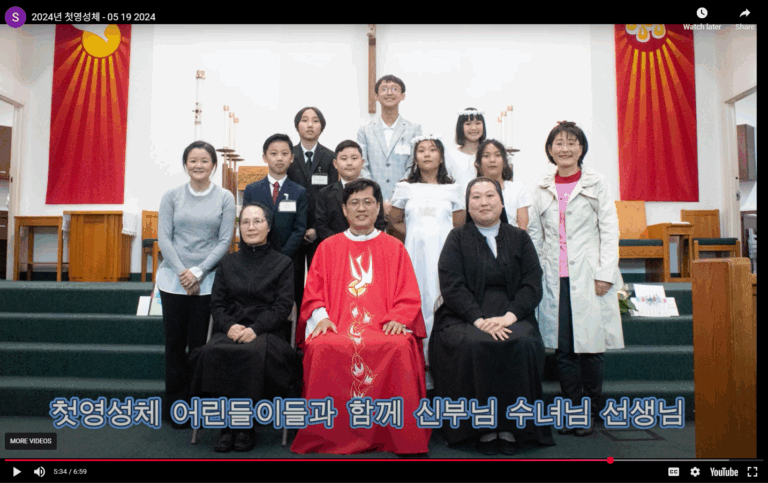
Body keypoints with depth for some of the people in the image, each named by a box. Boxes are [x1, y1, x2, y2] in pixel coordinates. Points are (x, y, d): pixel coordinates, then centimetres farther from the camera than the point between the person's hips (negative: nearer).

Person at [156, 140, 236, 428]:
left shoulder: (225, 198, 4)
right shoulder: (171, 196, 7)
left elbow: (225, 241, -1)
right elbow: (164, 237, 2)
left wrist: (198, 272, -9)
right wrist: (182, 271, -9)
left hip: (207, 282, -1)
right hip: (173, 280, 2)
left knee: (200, 344, 0)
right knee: (175, 343, 5)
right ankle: (177, 406, 17)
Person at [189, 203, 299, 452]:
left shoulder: (283, 263, 10)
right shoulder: (227, 263, 20)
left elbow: (283, 306, 0)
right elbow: (217, 303, 12)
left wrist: (254, 329, -15)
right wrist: (230, 326, -10)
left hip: (266, 331, -2)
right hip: (230, 330, 3)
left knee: (252, 354, -36)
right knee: (213, 353, -31)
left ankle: (246, 425, -17)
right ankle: (227, 424, -18)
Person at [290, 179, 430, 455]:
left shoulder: (394, 248, 18)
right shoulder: (328, 248, 20)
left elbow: (409, 296, 11)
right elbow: (313, 292, 13)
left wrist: (398, 319, -9)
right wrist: (321, 317, -7)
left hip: (384, 326, 0)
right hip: (336, 325, 1)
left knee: (399, 347, -34)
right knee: (323, 348, -33)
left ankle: (400, 439, -19)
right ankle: (330, 438, -17)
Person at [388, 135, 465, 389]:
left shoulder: (452, 188, 10)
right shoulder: (405, 187, 10)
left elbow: (460, 225, 12)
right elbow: (395, 220, 16)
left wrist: (438, 235, 2)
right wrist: (416, 233, 8)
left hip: (444, 252, 0)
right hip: (416, 252, 0)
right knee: (418, 300, -3)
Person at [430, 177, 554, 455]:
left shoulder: (519, 238, 15)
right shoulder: (457, 239, 9)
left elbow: (532, 285, 4)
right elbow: (452, 286, -3)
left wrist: (509, 316, -14)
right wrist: (480, 320, -18)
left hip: (511, 314, 1)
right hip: (465, 316, -1)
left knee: (523, 345, -30)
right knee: (474, 346, -33)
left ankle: (509, 427, -17)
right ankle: (484, 428, -18)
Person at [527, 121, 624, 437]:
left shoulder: (596, 183, 5)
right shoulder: (543, 189, 12)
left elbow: (609, 230, 1)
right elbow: (535, 234, 13)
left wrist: (605, 274, -7)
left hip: (588, 276, -2)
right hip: (555, 278, 2)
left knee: (590, 345, 0)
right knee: (562, 347, 2)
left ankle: (590, 411, 18)